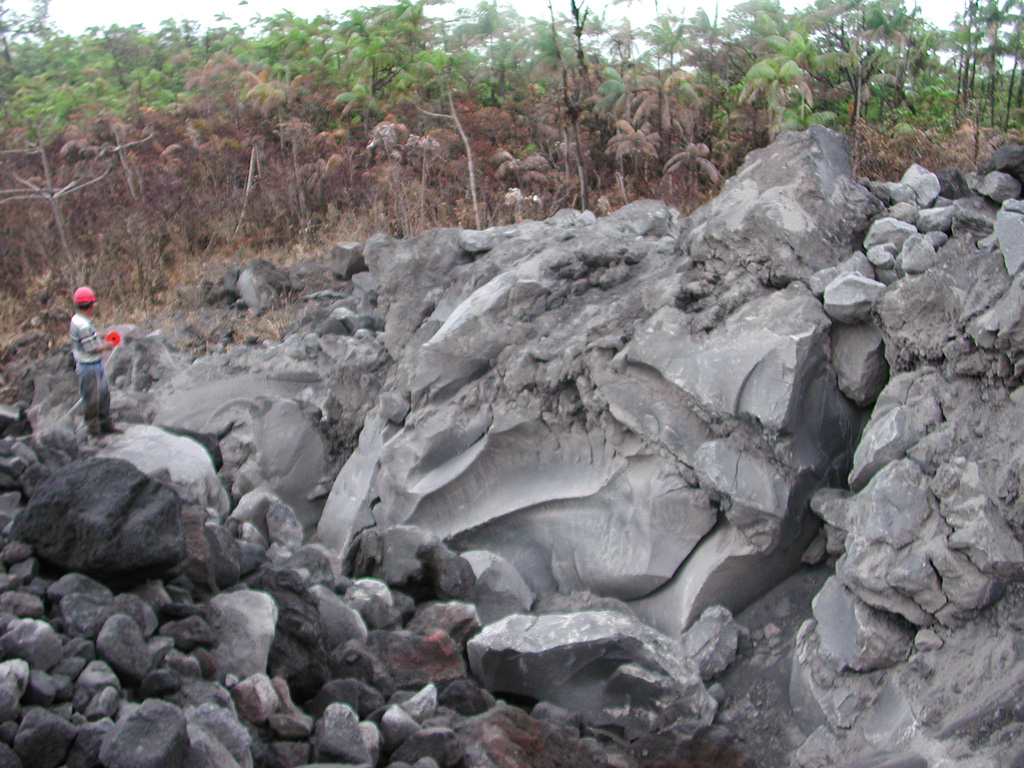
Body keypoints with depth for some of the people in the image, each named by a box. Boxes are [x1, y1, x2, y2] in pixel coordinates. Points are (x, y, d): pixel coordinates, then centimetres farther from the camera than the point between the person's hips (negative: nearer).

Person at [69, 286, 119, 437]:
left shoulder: (78, 320, 8)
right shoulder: (83, 325, -25)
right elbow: (90, 348, -22)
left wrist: (103, 341, 8)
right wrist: (106, 346, -9)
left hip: (96, 364, 10)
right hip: (89, 367, -10)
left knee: (104, 394, 20)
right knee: (92, 399, 3)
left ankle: (105, 423, 33)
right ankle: (93, 429, 15)